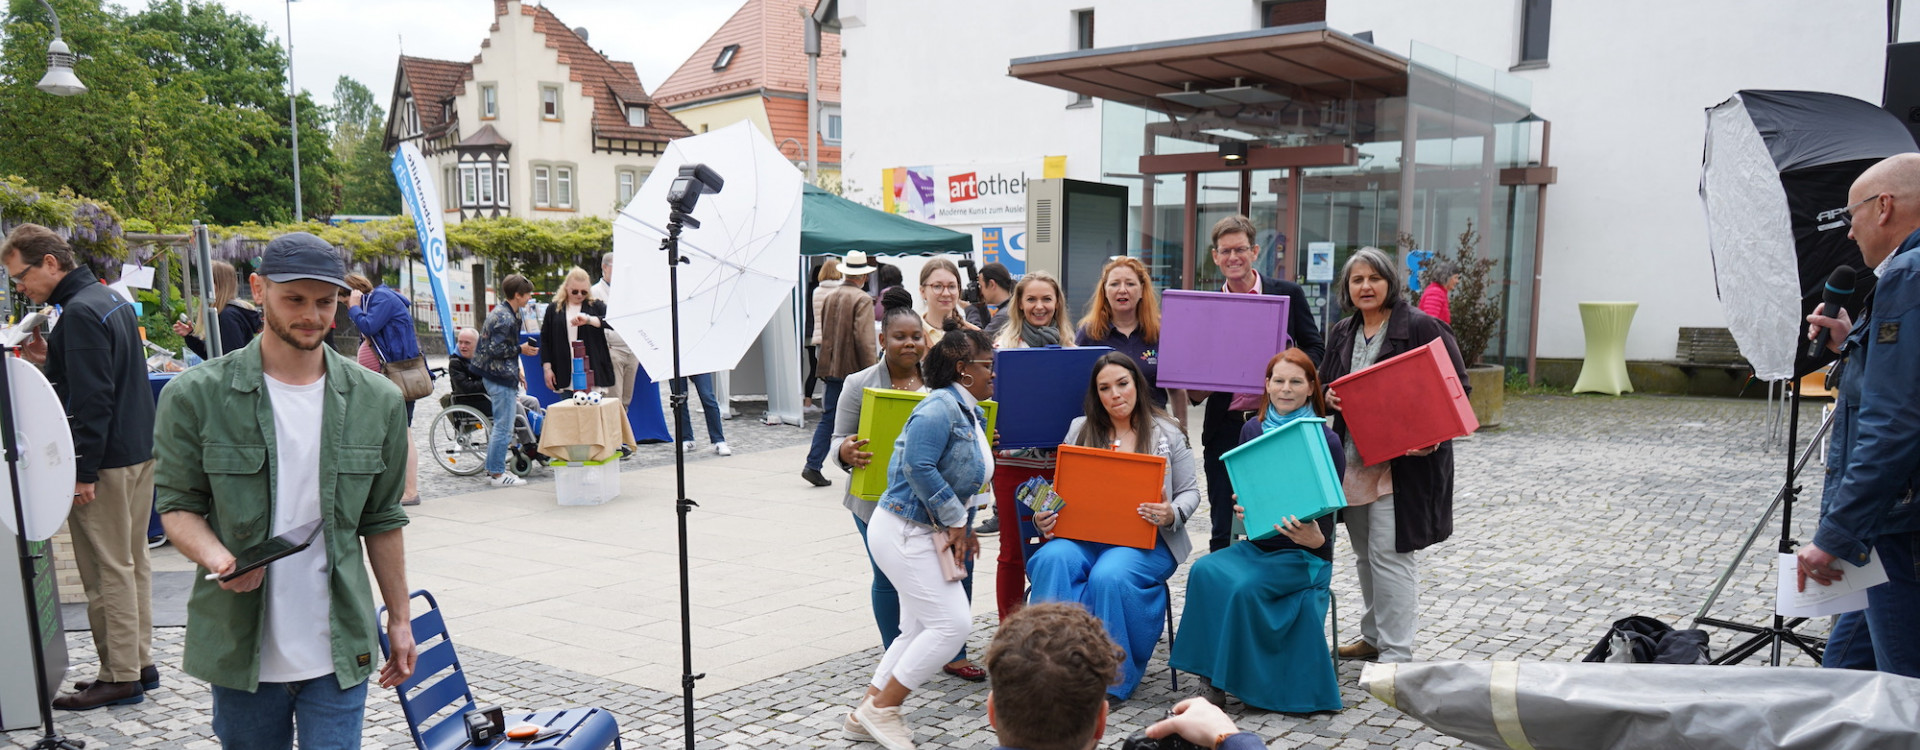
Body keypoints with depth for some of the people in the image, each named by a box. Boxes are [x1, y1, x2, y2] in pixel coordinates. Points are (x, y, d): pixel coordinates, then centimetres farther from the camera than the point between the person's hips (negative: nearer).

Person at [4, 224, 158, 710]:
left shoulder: (80, 312, -16)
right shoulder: (111, 299, 13)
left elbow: (92, 400, -21)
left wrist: (84, 470, -19)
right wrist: (52, 360, 11)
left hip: (107, 460, -10)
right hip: (141, 450, 10)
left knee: (107, 570, -3)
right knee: (132, 563, 15)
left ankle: (120, 678, 4)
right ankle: (140, 663, 23)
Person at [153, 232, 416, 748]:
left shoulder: (377, 401, 2)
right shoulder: (196, 395, -4)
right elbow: (177, 504, 2)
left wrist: (399, 619, 11)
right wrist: (215, 555, -20)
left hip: (339, 648, 0)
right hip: (240, 645, 0)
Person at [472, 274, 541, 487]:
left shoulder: (502, 312, 15)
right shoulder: (505, 318, -18)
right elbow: (496, 349, -23)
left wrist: (516, 371, 22)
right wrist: (521, 349, -11)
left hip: (497, 375, 11)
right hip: (501, 378, -11)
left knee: (501, 425, 16)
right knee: (504, 426, -5)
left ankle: (493, 470, 23)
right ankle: (497, 473, 0)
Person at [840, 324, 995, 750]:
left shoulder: (972, 415, 14)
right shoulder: (940, 407, -17)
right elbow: (919, 467, -26)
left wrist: (964, 529, 9)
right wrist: (956, 520, -18)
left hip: (928, 535, 10)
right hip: (904, 532, -10)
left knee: (919, 629, 13)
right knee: (952, 622, -11)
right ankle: (882, 708, 1)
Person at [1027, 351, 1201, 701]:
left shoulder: (1168, 433, 9)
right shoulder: (1080, 430, 16)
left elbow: (1190, 492, 8)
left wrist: (1172, 514, -15)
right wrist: (1043, 520, -7)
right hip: (1083, 535, 3)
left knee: (1110, 575, -34)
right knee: (1053, 560, -31)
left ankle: (1112, 678, -16)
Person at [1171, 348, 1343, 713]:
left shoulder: (1326, 442, -6)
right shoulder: (1252, 430, 7)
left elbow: (1328, 510, -8)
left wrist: (1314, 538, -31)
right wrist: (1242, 508, -13)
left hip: (1304, 554, -4)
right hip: (1259, 546, 4)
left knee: (1242, 585, -30)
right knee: (1205, 570, -25)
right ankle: (1215, 673, -16)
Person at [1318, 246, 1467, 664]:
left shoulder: (1422, 328, -8)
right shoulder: (1342, 334, 12)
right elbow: (1325, 386, 22)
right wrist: (1328, 398, -2)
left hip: (1403, 462, -7)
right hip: (1352, 460, 7)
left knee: (1389, 554, -8)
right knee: (1365, 554, 16)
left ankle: (1397, 653, 1)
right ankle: (1374, 636, 30)